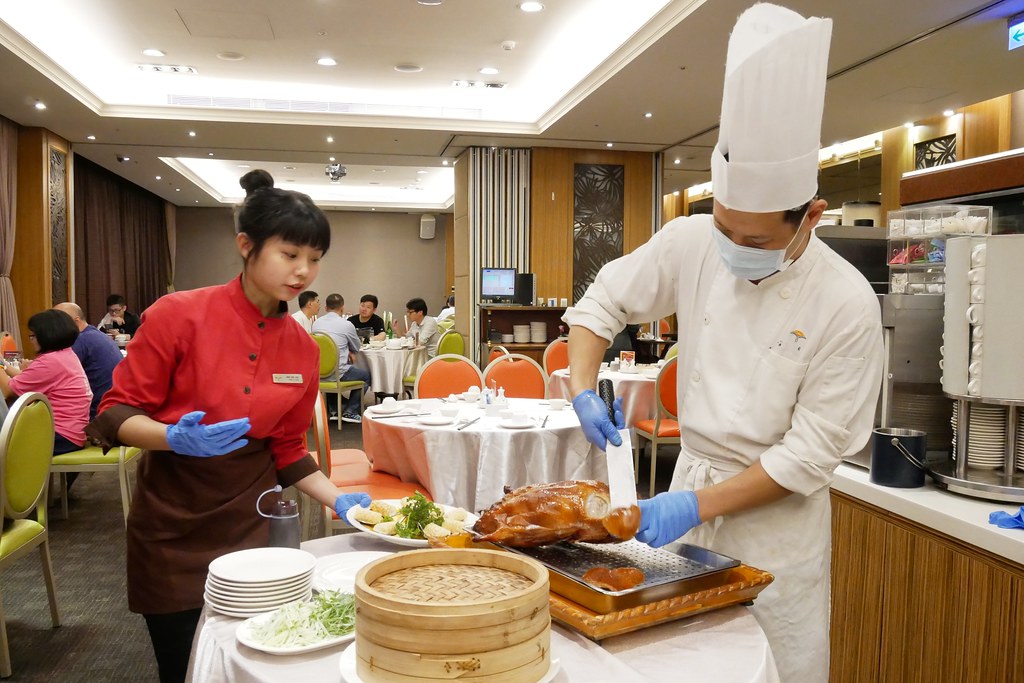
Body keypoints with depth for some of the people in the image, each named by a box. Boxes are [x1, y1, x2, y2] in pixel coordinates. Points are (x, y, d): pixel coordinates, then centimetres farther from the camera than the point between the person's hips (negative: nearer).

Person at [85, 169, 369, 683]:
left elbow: (286, 449, 7)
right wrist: (175, 438, -29)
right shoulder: (179, 315, -14)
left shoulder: (302, 350, -2)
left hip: (249, 521, 3)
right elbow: (115, 415, -10)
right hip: (171, 526, -3)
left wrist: (338, 500, -5)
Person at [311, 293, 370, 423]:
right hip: (338, 372, -6)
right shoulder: (346, 325, -9)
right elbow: (356, 348, 8)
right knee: (366, 375, 17)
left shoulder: (316, 323, 5)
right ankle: (350, 412, 11)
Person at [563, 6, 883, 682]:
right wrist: (585, 390, -14)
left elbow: (809, 454, -17)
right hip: (691, 483, 4)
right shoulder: (691, 242, -10)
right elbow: (601, 303, 1)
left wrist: (698, 505, -20)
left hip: (777, 515, -3)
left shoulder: (846, 303, -20)